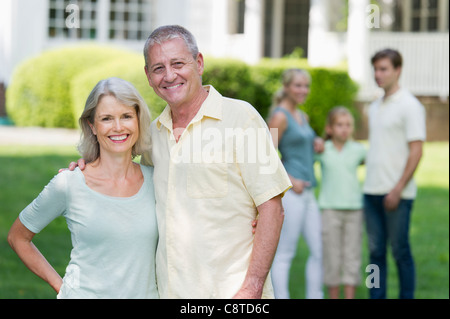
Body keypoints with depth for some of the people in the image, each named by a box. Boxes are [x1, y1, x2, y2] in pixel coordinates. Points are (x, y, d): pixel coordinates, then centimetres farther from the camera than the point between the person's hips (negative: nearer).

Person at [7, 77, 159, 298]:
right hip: (85, 294, -3)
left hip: (146, 293, 3)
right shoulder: (68, 185, -9)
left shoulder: (156, 181, -1)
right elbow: (17, 237, 2)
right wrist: (60, 286, -2)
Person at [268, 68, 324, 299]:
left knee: (318, 250, 9)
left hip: (307, 193, 9)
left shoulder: (302, 116, 17)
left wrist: (317, 143, 11)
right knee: (285, 253, -3)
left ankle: (315, 297, 17)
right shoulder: (280, 116, -9)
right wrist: (290, 181, -16)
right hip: (290, 193, -9)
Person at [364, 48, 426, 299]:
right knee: (376, 250, 7)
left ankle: (407, 296, 7)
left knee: (400, 250, -1)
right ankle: (377, 297, 12)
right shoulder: (375, 107, 16)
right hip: (372, 191, 7)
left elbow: (416, 151, -12)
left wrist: (398, 189, -16)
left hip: (397, 193, -7)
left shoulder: (409, 106, -7)